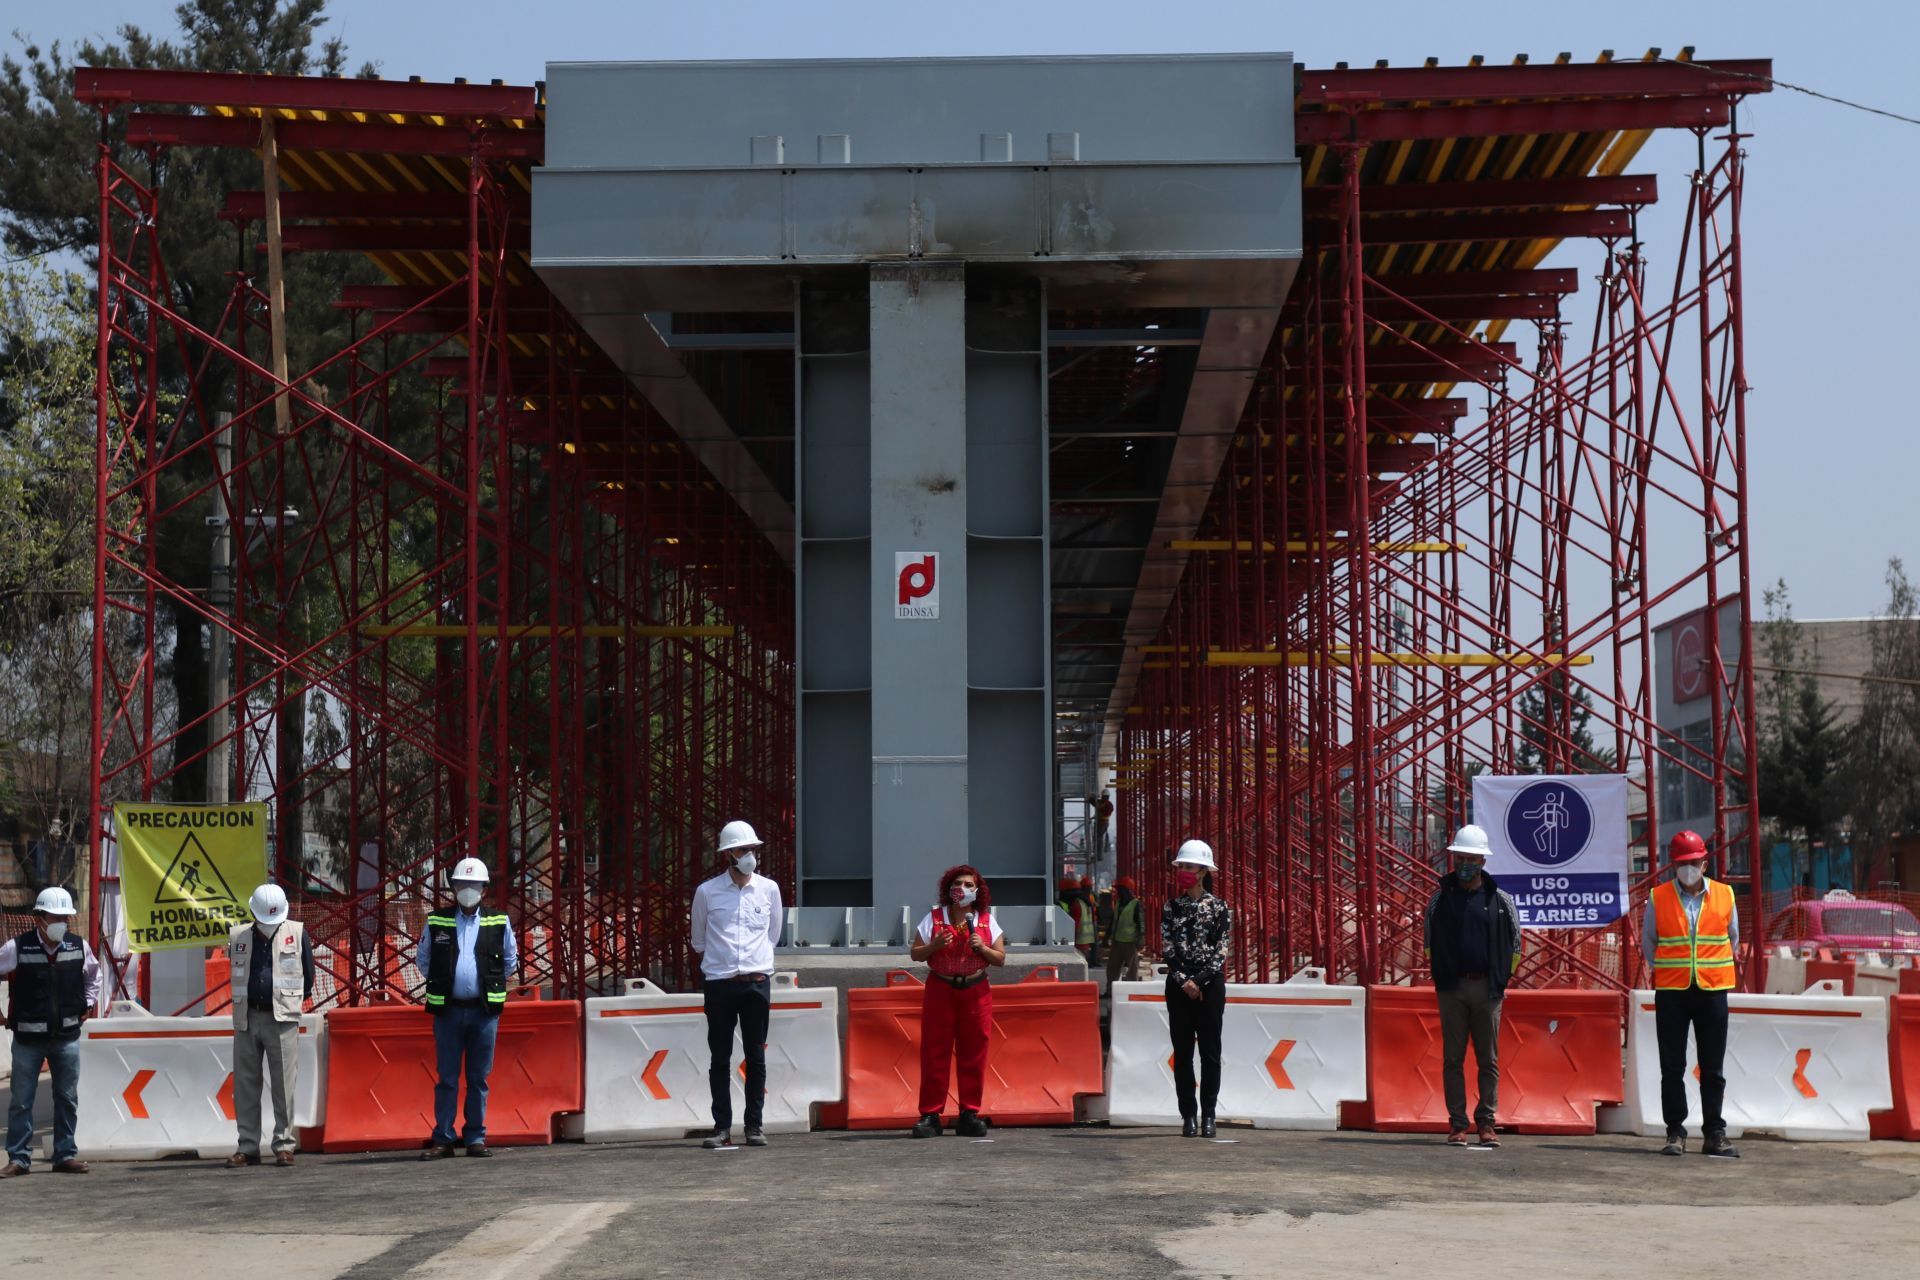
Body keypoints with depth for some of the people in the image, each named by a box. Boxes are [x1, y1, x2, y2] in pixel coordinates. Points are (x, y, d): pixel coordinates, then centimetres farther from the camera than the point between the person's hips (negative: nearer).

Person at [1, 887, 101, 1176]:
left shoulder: (79, 947, 0)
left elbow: (93, 973, 21)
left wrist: (89, 1002, 12)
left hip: (67, 1036, 3)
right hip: (28, 1037, -3)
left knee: (68, 1099, 8)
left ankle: (66, 1154, 18)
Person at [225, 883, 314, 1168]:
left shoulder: (297, 934, 2)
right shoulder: (238, 936, 7)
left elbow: (307, 975, 8)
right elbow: (233, 977, 18)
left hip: (282, 1019, -3)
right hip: (247, 1019, 3)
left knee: (284, 1086, -4)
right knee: (245, 1085, 5)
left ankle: (284, 1146, 2)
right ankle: (248, 1147, 11)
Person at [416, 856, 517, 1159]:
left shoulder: (499, 922, 5)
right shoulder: (436, 922, 5)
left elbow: (510, 960, 16)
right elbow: (424, 960, 17)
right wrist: (440, 984, 11)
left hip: (484, 1009, 0)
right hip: (447, 1009, 0)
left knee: (479, 1078, 4)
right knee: (446, 1078, 2)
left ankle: (476, 1138, 10)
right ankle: (442, 1139, 5)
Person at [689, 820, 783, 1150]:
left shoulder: (769, 889, 6)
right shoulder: (707, 892, 1)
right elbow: (698, 941, 14)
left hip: (757, 982, 1)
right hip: (719, 983, -1)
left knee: (756, 1057, 3)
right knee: (719, 1058, 1)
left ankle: (754, 1125, 9)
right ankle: (722, 1127, 5)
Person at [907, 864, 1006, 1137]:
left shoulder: (987, 921, 6)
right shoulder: (933, 918, 2)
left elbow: (1000, 959, 7)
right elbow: (915, 953, 4)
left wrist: (982, 948, -11)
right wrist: (934, 946, -15)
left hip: (976, 992, 1)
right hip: (940, 990, -1)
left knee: (973, 1055, 2)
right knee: (934, 1053, -3)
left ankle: (970, 1115, 9)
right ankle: (930, 1115, -1)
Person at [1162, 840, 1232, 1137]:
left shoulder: (1219, 908, 0)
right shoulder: (1171, 908, 8)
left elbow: (1222, 951, -5)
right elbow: (1167, 949, 2)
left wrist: (1199, 981, -13)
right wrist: (1184, 981, -11)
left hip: (1210, 985, -2)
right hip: (1178, 986, 3)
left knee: (1210, 1051, 0)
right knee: (1182, 1052, 2)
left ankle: (1208, 1116, 4)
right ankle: (1188, 1116, 6)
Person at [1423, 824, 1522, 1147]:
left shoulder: (1500, 899, 4)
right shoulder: (1440, 898, 4)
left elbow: (1515, 944, 10)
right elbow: (1429, 942, 12)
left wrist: (1500, 978, 6)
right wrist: (1442, 975, 6)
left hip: (1487, 988, 0)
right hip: (1452, 989, 0)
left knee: (1489, 1060, 3)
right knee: (1453, 1058, 1)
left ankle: (1487, 1122, 9)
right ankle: (1457, 1123, 4)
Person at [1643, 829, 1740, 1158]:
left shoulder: (1724, 895, 4)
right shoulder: (1658, 898, 1)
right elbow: (1648, 941, 13)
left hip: (1712, 991, 1)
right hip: (1671, 993, -1)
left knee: (1713, 1069, 5)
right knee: (1672, 1067, 2)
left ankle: (1714, 1134, 11)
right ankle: (1675, 1133, 8)